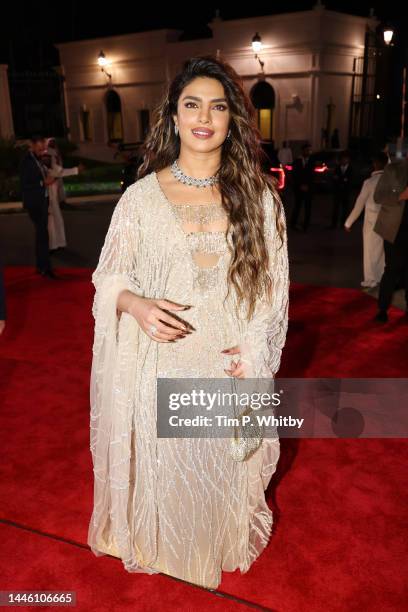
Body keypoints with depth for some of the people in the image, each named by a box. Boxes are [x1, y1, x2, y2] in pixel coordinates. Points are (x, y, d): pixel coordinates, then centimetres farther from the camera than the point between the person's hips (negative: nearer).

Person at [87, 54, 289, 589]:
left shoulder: (258, 197, -1)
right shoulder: (141, 195, -4)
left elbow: (274, 285, 2)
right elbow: (110, 276, 2)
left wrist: (252, 350, -9)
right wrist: (136, 305, -20)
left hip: (232, 365, 1)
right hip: (160, 363, 0)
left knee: (224, 469, 17)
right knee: (163, 467, 16)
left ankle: (221, 545, 48)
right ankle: (160, 545, 47)